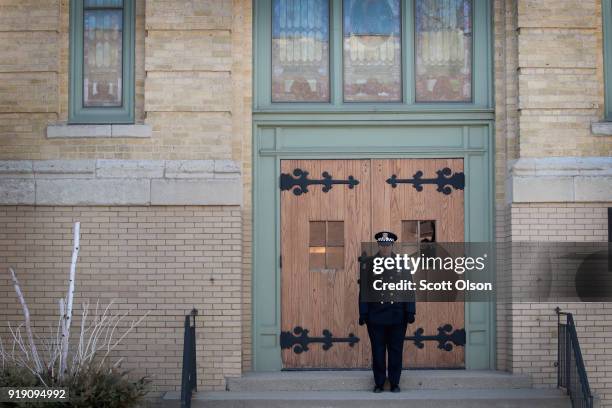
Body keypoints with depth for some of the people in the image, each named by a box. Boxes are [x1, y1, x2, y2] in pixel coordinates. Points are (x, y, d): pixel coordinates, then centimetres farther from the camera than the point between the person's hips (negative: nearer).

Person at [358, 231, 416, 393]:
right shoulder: (368, 264, 3)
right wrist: (363, 313, -2)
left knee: (396, 351, 4)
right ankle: (379, 383, 13)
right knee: (378, 351, 4)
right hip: (375, 316, 0)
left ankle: (395, 383, 14)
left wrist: (410, 312, -3)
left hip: (397, 316, 0)